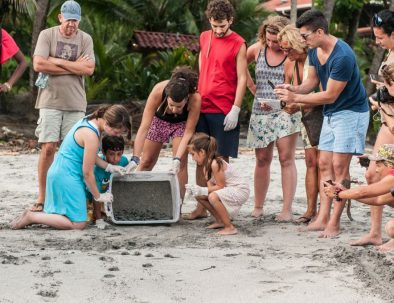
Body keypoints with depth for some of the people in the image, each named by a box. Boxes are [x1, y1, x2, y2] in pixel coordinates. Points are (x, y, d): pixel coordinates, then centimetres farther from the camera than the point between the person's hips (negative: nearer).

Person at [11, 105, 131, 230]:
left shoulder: (88, 121, 6)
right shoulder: (91, 135, -22)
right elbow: (87, 173, -16)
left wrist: (109, 167, 10)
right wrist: (98, 196, -3)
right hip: (67, 178, -10)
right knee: (78, 224, -11)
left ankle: (32, 215, 9)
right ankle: (31, 217, -9)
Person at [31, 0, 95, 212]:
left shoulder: (85, 39, 7)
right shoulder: (47, 35, 2)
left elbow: (89, 69, -6)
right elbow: (38, 64, -11)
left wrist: (58, 61, -9)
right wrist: (74, 67, -7)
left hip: (75, 103, 2)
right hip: (50, 101, -2)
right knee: (48, 147, -5)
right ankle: (41, 197, 0)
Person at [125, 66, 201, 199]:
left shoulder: (195, 99, -40)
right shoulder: (158, 91, -40)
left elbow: (188, 132, -29)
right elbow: (144, 126, -38)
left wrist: (177, 158, -40)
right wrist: (135, 158, -43)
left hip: (181, 123, -1)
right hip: (159, 119, 1)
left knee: (181, 163, -15)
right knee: (146, 162, 8)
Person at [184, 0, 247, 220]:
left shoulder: (238, 44, -5)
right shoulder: (204, 38, 11)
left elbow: (242, 79, -8)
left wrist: (235, 110, -15)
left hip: (224, 112, -5)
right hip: (202, 108, 6)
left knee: (221, 160, -3)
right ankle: (202, 207, 13)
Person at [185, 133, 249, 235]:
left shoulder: (215, 164, -24)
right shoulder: (206, 165, 6)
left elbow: (220, 186, -22)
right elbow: (211, 186, -1)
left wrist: (203, 190, -21)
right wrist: (198, 189, -19)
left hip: (240, 190, -10)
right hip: (229, 189, 10)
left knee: (213, 197, -34)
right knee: (199, 196, 7)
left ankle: (230, 227, -22)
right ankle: (220, 221, 18)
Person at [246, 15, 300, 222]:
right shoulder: (257, 49, 4)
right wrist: (251, 86, 10)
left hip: (286, 111, -3)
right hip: (260, 112, 3)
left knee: (286, 159, -6)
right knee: (262, 160, 9)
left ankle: (287, 210, -5)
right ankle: (258, 207, 17)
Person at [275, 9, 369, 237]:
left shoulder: (342, 56, -27)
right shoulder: (314, 51, 0)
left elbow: (330, 96, -24)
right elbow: (312, 81, 10)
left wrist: (296, 98, -20)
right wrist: (294, 89, -11)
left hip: (350, 111, -9)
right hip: (331, 113, 9)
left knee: (339, 166, -11)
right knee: (325, 164, 6)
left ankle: (334, 224, -8)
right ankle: (323, 218, 8)